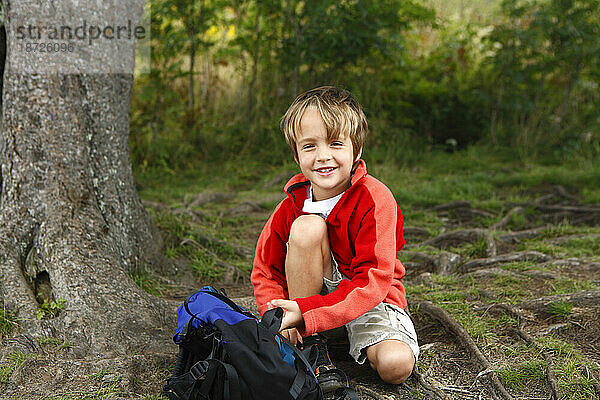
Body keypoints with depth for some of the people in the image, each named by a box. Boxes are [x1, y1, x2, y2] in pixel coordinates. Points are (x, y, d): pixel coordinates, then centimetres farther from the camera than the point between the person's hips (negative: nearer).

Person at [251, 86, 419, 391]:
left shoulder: (375, 199, -22)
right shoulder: (293, 205, -11)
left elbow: (374, 281, -27)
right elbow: (265, 271, -1)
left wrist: (306, 313, -35)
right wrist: (279, 318, -22)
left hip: (372, 298, -2)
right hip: (318, 289, 2)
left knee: (396, 365, -30)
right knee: (307, 226, -27)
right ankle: (310, 344, -15)